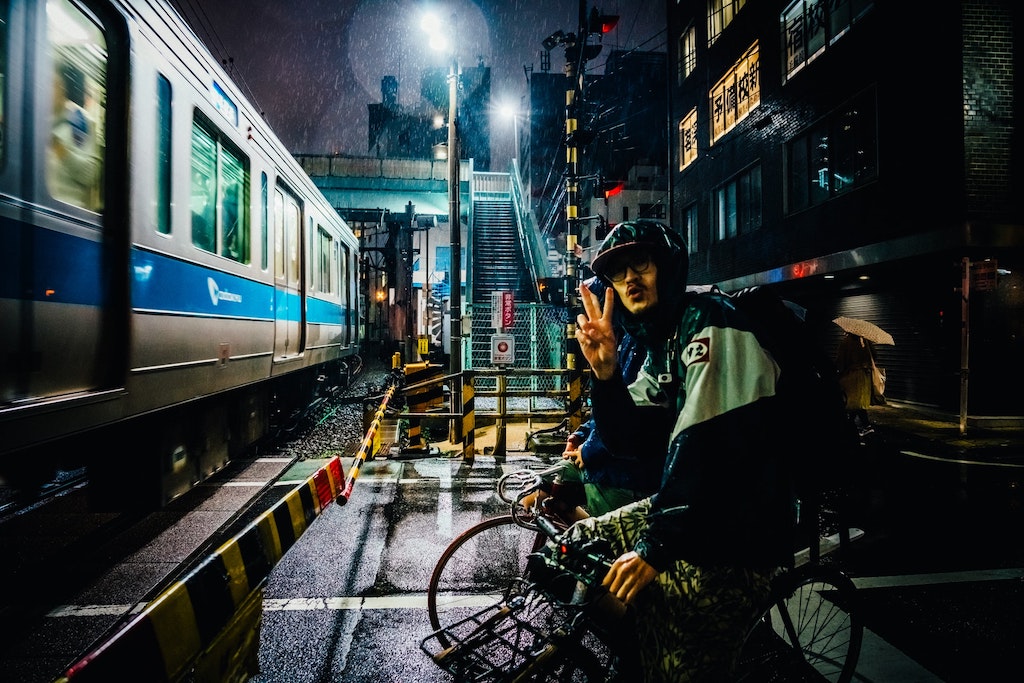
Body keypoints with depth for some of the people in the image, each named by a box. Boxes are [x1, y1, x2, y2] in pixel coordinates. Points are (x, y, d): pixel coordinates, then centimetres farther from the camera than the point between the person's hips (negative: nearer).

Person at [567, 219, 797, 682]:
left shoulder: (710, 323, -17)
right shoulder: (659, 343, 10)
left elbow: (707, 444, -27)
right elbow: (628, 440, 4)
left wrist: (656, 544, -25)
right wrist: (605, 370, -12)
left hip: (735, 536, -8)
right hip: (683, 505, 9)